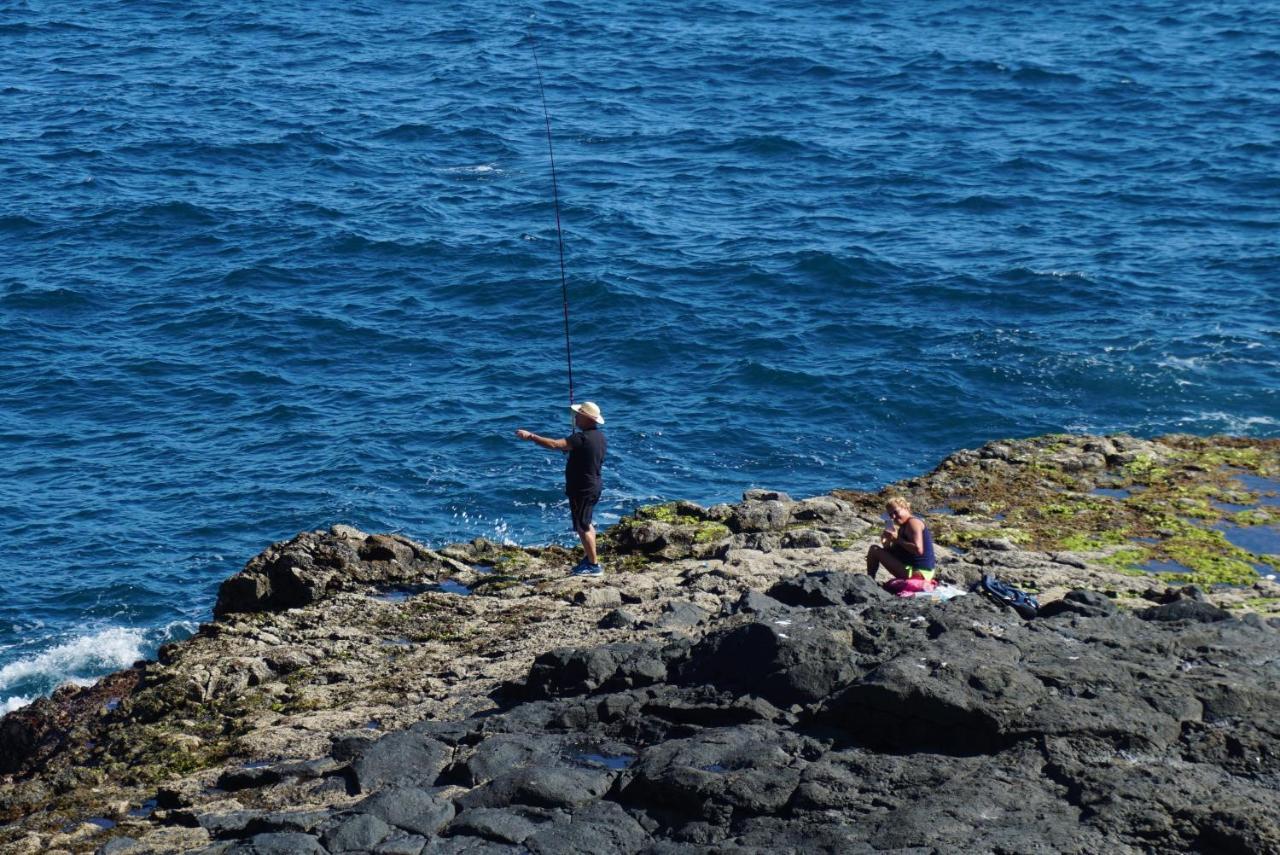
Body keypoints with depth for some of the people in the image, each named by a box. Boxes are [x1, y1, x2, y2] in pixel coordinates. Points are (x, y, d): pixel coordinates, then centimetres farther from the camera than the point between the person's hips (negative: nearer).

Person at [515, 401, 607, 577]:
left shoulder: (582, 438, -25)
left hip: (582, 489, -10)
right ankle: (588, 558, 33)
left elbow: (554, 445, -32)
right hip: (593, 485, 10)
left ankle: (594, 565, 1)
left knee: (582, 527, -2)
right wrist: (571, 447, 16)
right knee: (586, 523, 23)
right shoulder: (599, 436, 5)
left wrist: (531, 436, -27)